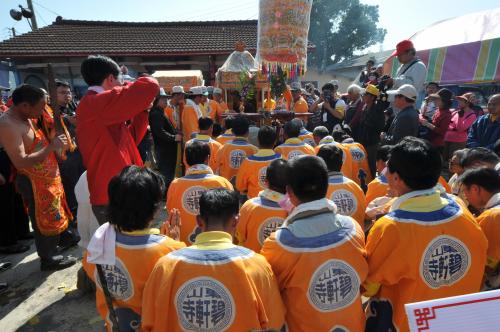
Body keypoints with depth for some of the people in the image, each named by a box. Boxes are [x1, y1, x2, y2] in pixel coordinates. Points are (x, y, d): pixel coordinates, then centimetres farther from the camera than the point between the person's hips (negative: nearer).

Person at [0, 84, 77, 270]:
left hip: (48, 176, 9)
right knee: (44, 218, 4)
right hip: (34, 183, -9)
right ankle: (48, 258, 21)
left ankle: (63, 237, 45)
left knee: (57, 208, 24)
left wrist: (55, 145, 3)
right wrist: (52, 147, -27)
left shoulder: (24, 117, 3)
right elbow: (21, 162, -29)